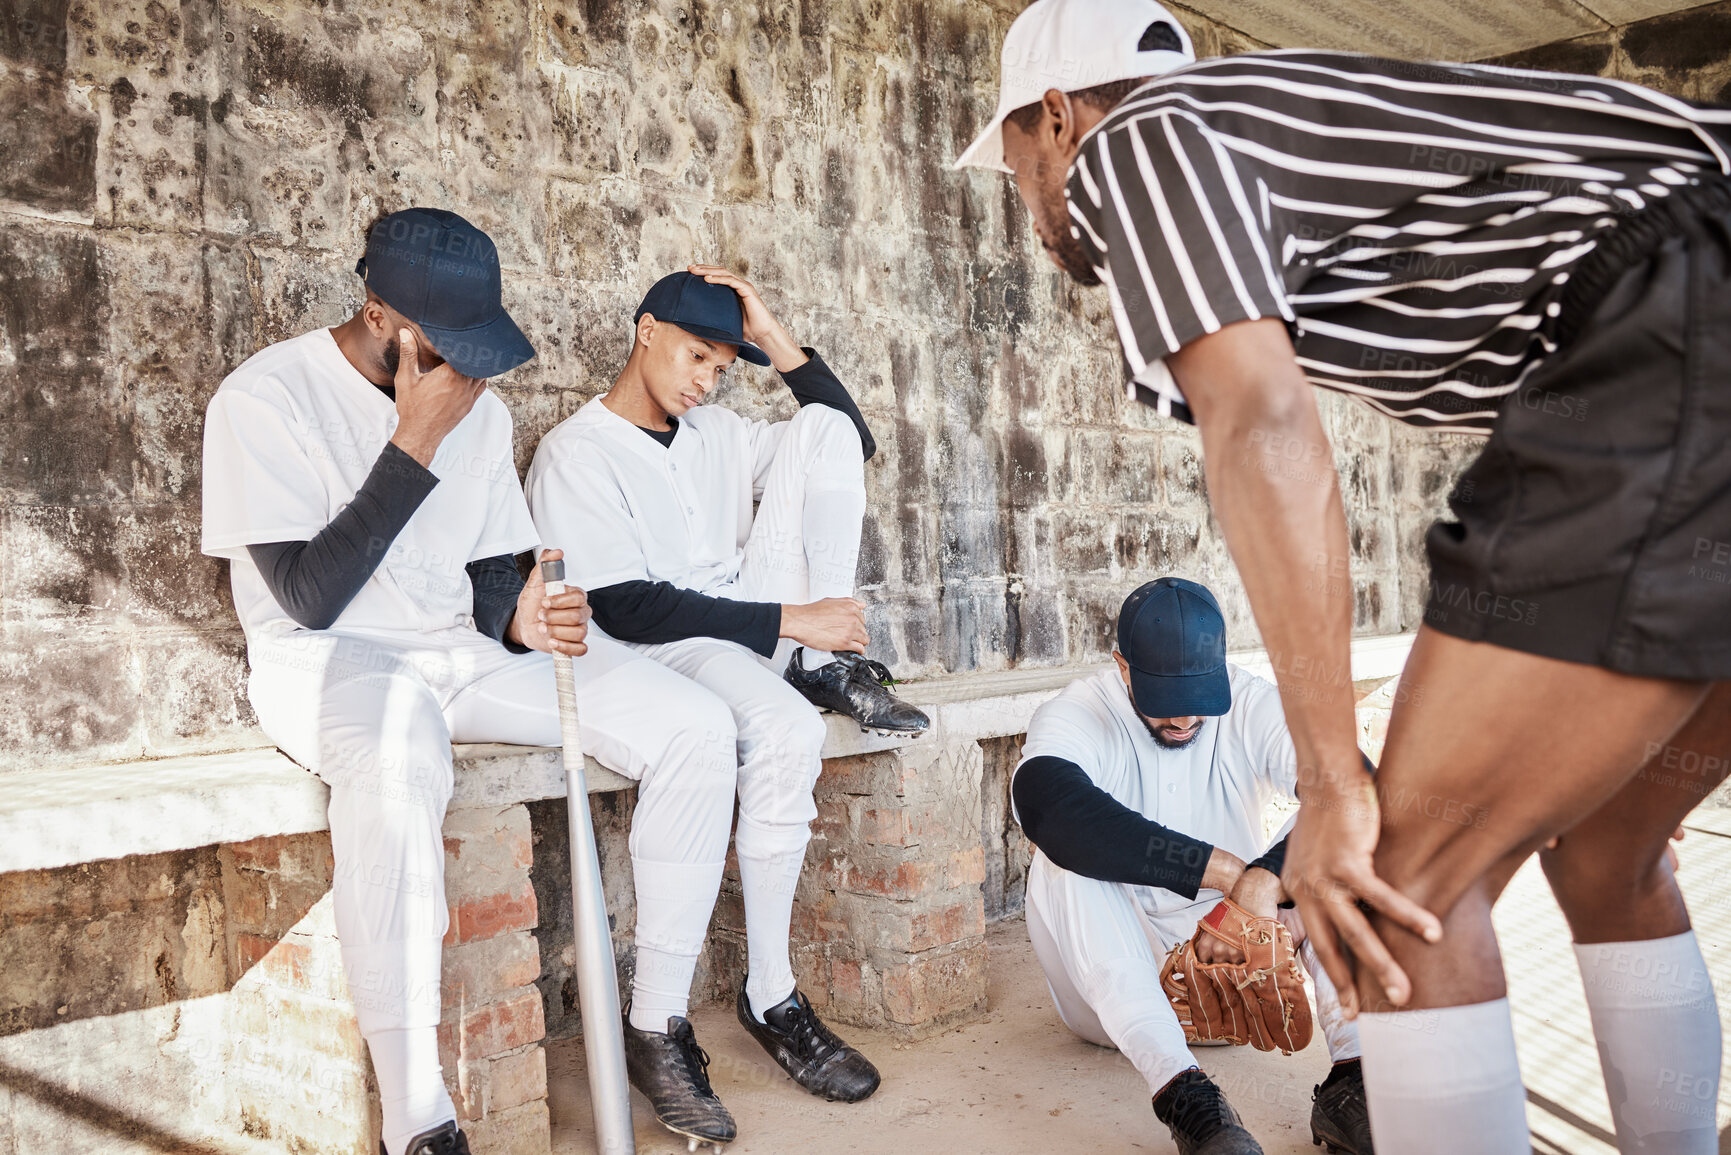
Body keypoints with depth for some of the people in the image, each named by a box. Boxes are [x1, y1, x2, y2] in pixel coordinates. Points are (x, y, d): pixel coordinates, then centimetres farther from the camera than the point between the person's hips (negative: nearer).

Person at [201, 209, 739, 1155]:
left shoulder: (479, 408, 8)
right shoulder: (268, 396, -10)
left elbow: (490, 573, 12)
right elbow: (309, 597, -17)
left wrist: (517, 619, -13)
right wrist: (414, 446, -20)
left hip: (462, 652, 6)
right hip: (324, 661, -5)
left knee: (695, 728, -13)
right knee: (397, 758, -43)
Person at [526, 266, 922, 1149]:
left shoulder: (716, 433, 17)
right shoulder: (574, 455, -5)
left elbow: (853, 441, 19)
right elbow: (624, 609, -17)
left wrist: (781, 346, 7)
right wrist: (787, 620, -22)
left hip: (755, 634, 6)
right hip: (661, 651, -6)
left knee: (824, 426, -3)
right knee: (783, 728, -40)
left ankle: (828, 666, -14)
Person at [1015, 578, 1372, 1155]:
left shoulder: (1254, 708, -9)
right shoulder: (1075, 714, -17)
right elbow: (1044, 803, -41)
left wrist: (1268, 876, -43)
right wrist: (1226, 870, -43)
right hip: (1117, 972, -2)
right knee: (1065, 861, -31)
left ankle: (1352, 1079, -29)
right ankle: (1180, 1091, -42)